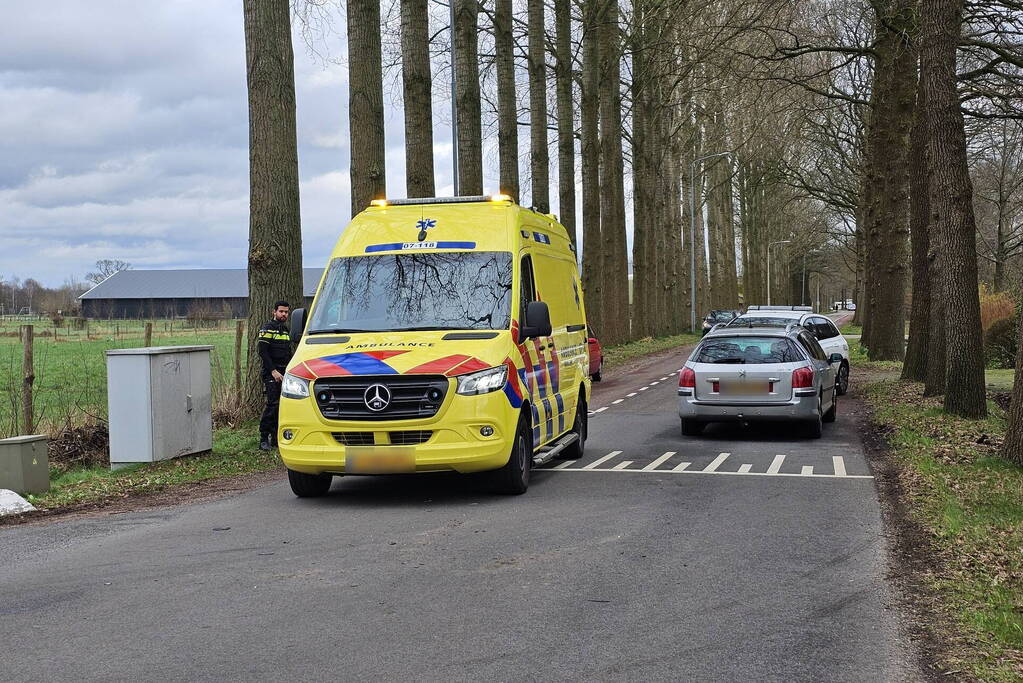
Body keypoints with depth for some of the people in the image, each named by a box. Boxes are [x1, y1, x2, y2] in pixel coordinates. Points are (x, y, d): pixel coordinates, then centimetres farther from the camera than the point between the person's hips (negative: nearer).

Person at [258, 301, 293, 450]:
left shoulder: (286, 330, 19)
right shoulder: (267, 328, -6)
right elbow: (263, 352, -13)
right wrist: (274, 371, -19)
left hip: (284, 374, 8)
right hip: (271, 374, -8)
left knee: (282, 406, 6)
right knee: (273, 404, -14)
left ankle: (276, 438, 11)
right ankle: (263, 439, -11)